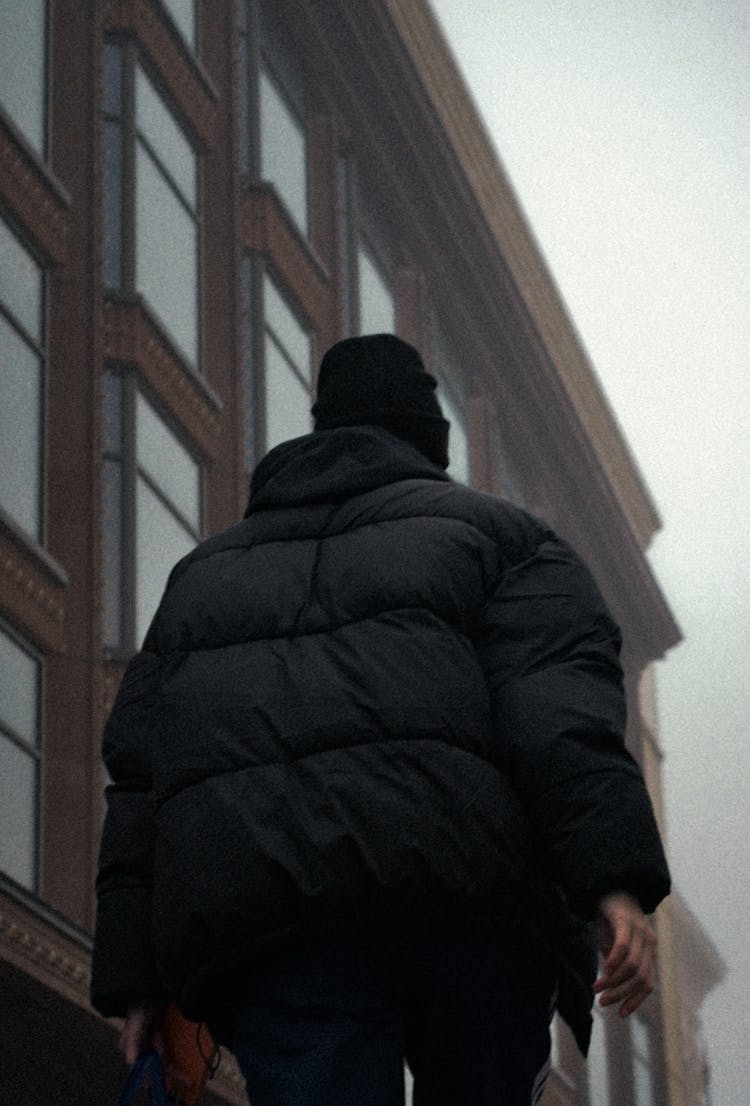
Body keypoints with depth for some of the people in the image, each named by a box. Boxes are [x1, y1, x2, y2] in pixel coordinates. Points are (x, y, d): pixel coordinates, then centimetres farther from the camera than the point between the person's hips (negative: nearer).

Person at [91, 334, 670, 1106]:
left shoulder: (204, 574, 32)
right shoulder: (493, 532, 21)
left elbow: (137, 778, 20)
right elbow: (561, 707, 0)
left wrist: (136, 978, 15)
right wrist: (615, 881, -11)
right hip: (456, 873, -2)